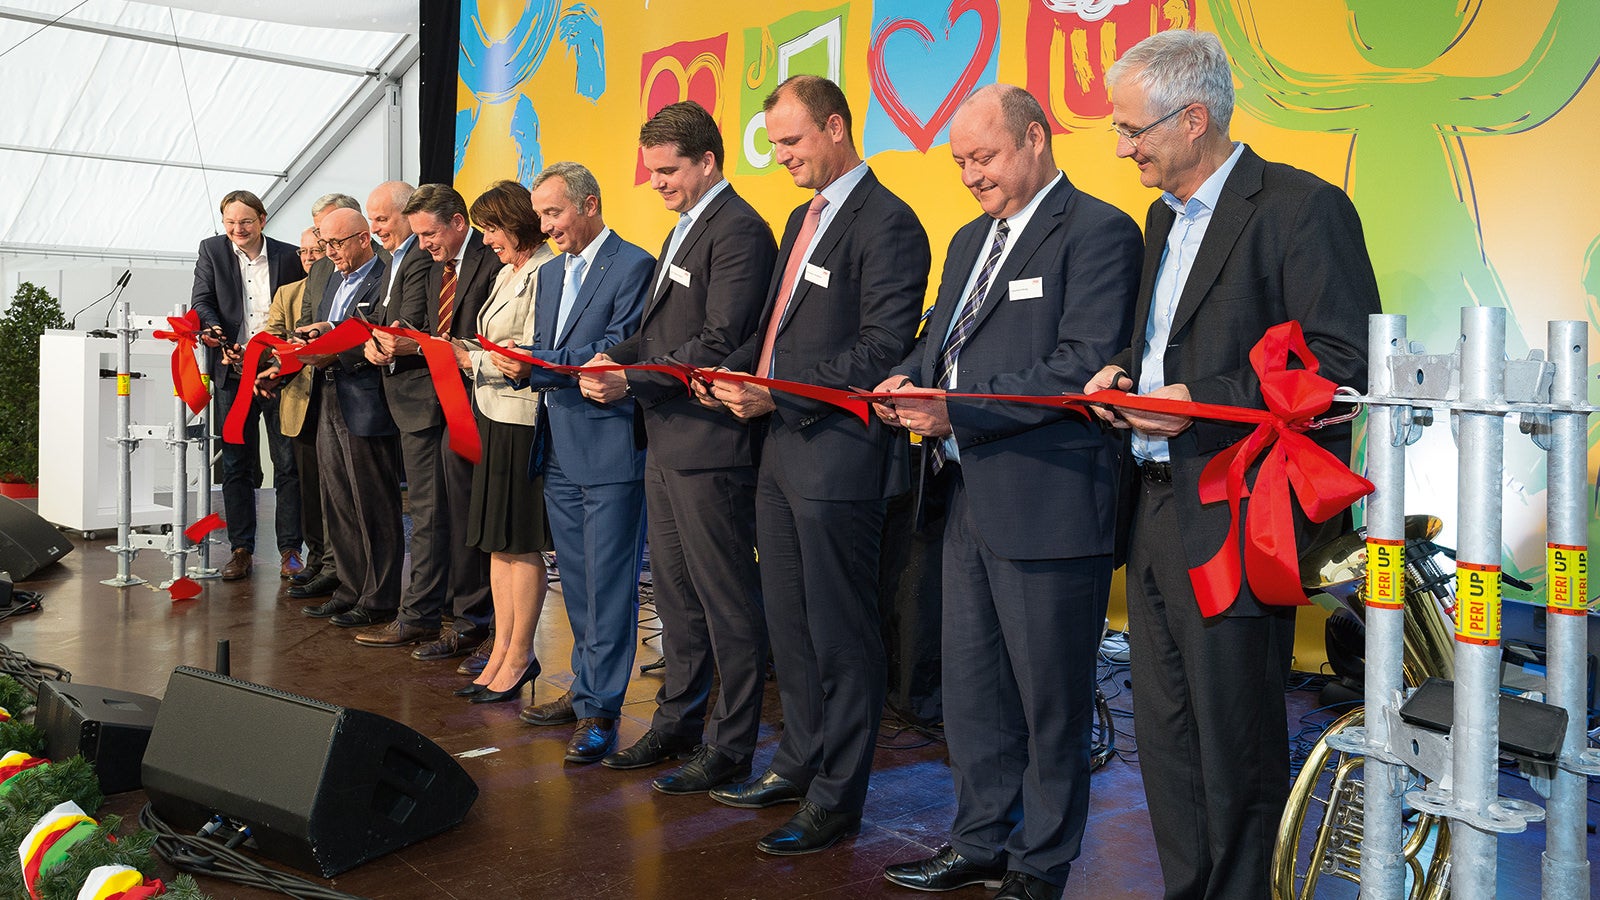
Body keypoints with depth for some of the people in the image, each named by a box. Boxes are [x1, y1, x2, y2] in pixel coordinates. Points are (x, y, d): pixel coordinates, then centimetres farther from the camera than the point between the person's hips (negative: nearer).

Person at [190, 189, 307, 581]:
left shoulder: (288, 256, 3)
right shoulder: (211, 250, 6)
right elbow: (202, 301, -2)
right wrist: (212, 331, -24)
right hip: (233, 374, 2)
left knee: (288, 463, 1)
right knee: (236, 467, 8)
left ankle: (290, 549, 10)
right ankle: (241, 550, 17)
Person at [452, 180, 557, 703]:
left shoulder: (546, 273, -13)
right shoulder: (507, 274, 18)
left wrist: (474, 361, -13)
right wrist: (467, 354, 2)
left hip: (524, 420, -10)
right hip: (494, 417, 10)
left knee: (520, 543, -1)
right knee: (498, 541, 12)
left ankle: (519, 657, 9)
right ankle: (501, 652, 19)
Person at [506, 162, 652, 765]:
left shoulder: (633, 265, -8)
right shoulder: (550, 273, 19)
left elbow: (618, 351, -17)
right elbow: (542, 352, 18)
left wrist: (537, 365, -21)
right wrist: (518, 362, -5)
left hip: (610, 449, -8)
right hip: (558, 450, 8)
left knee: (608, 584, -4)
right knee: (577, 583, 16)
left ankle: (601, 709, 2)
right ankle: (586, 688, 27)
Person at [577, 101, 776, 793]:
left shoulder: (739, 230, -14)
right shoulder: (685, 229, 19)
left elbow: (719, 344, -21)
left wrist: (633, 378, -19)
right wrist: (615, 357, 4)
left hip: (711, 445, -10)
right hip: (667, 443, 10)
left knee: (728, 601, 0)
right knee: (675, 594, 18)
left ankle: (732, 749, 11)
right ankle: (677, 725, 32)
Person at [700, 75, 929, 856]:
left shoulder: (887, 222, -12)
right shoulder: (803, 218, 18)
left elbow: (881, 351, -18)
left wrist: (779, 397, -20)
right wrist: (735, 371, 4)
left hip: (837, 455, -9)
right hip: (782, 448, 9)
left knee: (840, 635, 1)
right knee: (788, 623, 17)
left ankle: (836, 799, 14)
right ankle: (799, 764, 32)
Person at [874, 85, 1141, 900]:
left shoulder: (1097, 232, -8)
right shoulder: (970, 240, 19)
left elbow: (1086, 365, -19)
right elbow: (939, 341, 21)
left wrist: (958, 412, -22)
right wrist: (908, 384, -2)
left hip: (1046, 503, -8)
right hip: (967, 497, 9)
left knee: (1049, 698, 4)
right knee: (970, 685, 16)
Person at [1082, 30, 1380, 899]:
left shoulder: (1301, 208, -11)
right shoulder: (1164, 217, 17)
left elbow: (1346, 363, -16)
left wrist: (1203, 399, -20)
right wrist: (1127, 370, 7)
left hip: (1234, 522, -8)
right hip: (1157, 511, 9)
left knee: (1232, 738, 3)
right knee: (1164, 730, 15)